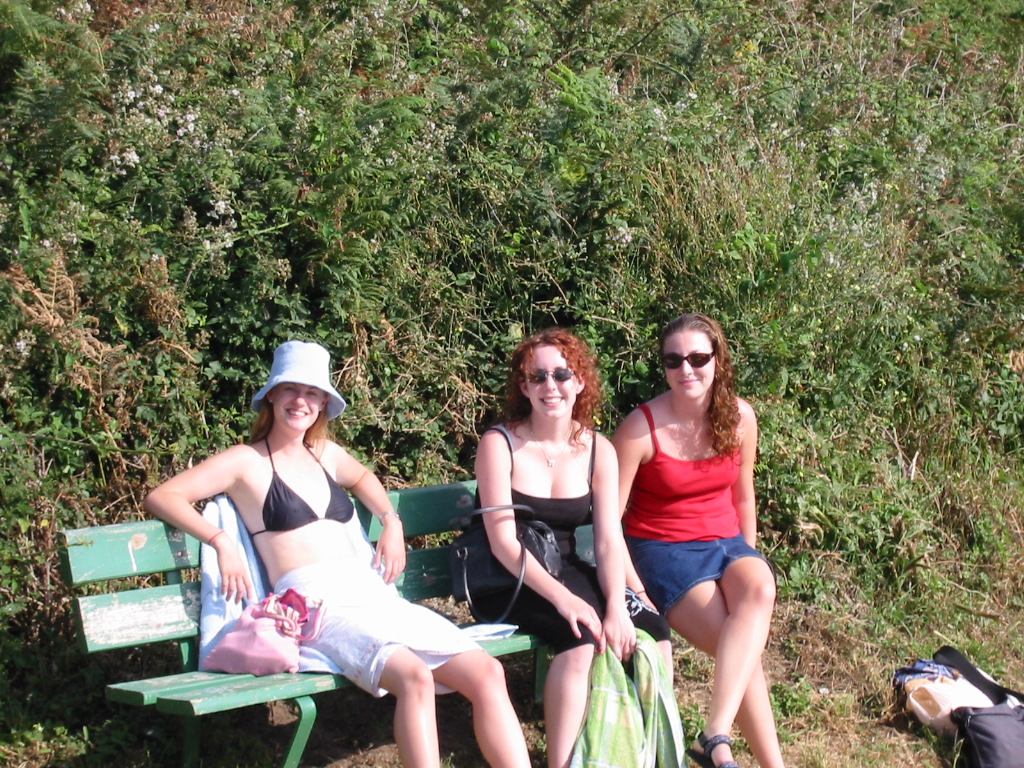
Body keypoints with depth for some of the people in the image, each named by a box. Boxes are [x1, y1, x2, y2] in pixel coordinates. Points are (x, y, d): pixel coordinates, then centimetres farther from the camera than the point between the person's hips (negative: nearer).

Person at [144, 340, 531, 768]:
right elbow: (160, 497, -1)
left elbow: (361, 477, 46)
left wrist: (391, 520, 27)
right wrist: (222, 543, -13)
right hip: (317, 604, -6)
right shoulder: (247, 462, 6)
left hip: (377, 595, 7)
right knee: (414, 676, -35)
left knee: (487, 673, -15)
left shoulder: (326, 454, 23)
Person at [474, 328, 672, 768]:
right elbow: (504, 542, -17)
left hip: (569, 574, 5)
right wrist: (563, 599, -29)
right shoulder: (499, 444, -9)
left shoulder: (598, 450, 3)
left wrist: (616, 606, -24)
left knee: (653, 632, -20)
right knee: (582, 631, -32)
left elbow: (609, 540, -5)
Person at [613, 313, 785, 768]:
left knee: (760, 591, -33)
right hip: (663, 549, -4)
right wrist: (635, 590, -16)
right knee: (744, 651, -26)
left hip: (726, 542, 4)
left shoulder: (739, 418, 0)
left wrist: (749, 558, 19)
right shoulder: (642, 428, -13)